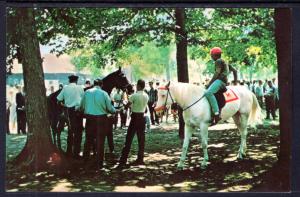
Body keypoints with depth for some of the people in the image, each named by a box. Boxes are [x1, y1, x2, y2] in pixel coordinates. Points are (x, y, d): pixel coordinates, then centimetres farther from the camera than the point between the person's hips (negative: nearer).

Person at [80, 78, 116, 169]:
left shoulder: (87, 92, -1)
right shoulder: (104, 93, -8)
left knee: (88, 139, 17)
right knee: (100, 141, 6)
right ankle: (99, 164, 10)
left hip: (89, 118, 2)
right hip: (101, 119, -2)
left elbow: (82, 107, 6)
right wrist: (115, 111, 17)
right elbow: (109, 108, -4)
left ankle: (85, 160, 25)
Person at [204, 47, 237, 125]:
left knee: (208, 93, -31)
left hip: (219, 80, -11)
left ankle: (216, 113, -44)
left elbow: (217, 73, -14)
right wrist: (235, 80, 31)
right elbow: (234, 70, 30)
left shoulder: (218, 61, -4)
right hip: (224, 82, 11)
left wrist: (209, 83, -13)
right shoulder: (224, 62, 26)